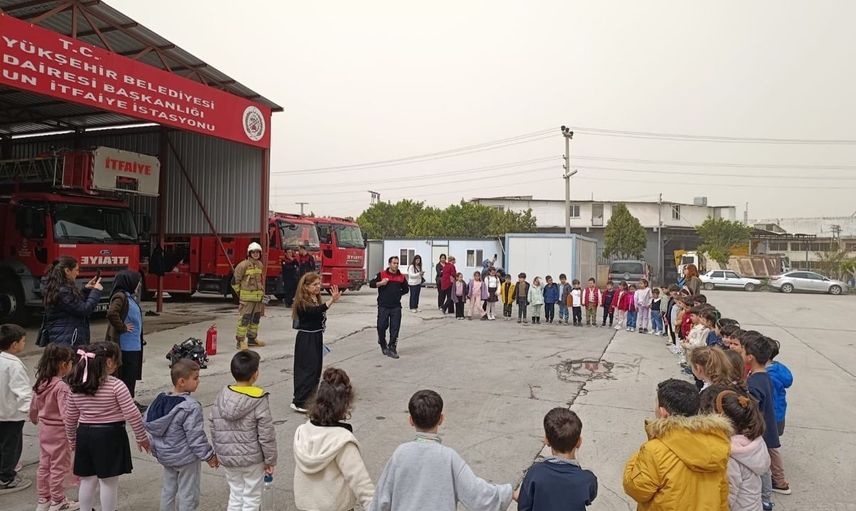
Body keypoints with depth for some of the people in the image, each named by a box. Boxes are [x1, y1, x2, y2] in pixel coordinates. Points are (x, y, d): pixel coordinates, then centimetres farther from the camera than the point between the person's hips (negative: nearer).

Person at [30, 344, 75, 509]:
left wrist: (35, 420, 31)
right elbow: (66, 413, -30)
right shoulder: (61, 386, -26)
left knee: (44, 465, 19)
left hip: (44, 429, 8)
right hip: (59, 431, -8)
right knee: (59, 467, 7)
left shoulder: (40, 383, 0)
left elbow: (33, 408, 12)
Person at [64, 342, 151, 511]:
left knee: (87, 480, 18)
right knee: (108, 482, 5)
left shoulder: (76, 386, 1)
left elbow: (70, 418, 9)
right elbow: (132, 414, -16)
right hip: (110, 435, -5)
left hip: (85, 435, 5)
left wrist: (72, 440, 24)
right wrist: (141, 437, -4)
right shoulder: (115, 385, -16)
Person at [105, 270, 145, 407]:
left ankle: (131, 400, 26)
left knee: (132, 374, 17)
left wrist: (139, 335, 20)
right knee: (126, 374, -1)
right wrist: (122, 327, -20)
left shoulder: (130, 297, 13)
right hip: (125, 345, -10)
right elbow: (111, 313, -31)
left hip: (134, 344, 10)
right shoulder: (120, 296, -16)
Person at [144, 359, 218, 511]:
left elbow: (149, 427, 7)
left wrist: (156, 450, 20)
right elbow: (195, 436, -23)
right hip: (186, 458, -8)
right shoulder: (190, 407, -26)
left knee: (168, 490, 22)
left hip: (165, 457, 8)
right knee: (188, 494, 7)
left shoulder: (160, 400, -1)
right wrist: (209, 455, -11)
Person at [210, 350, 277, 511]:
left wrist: (218, 453, 18)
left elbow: (214, 429, 4)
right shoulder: (259, 400, -20)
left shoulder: (221, 397, -6)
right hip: (252, 458, -5)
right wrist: (270, 460, -4)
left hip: (227, 457, 5)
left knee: (235, 495, 21)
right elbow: (266, 435, -16)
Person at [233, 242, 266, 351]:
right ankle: (240, 341, -3)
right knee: (244, 319, -7)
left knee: (255, 319, 14)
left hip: (258, 297, 7)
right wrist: (240, 293, -3)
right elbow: (235, 281, -7)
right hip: (246, 298, -7)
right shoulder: (243, 265, -11)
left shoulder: (260, 265, 12)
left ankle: (252, 339, 25)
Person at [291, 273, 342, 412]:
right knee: (308, 369, -9)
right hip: (306, 339, -9)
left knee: (316, 369, 13)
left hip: (317, 338, 9)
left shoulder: (316, 300, 8)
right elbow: (316, 311, -37)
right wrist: (332, 300, -47)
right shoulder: (302, 302, -18)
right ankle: (298, 402, -4)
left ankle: (309, 398, 25)